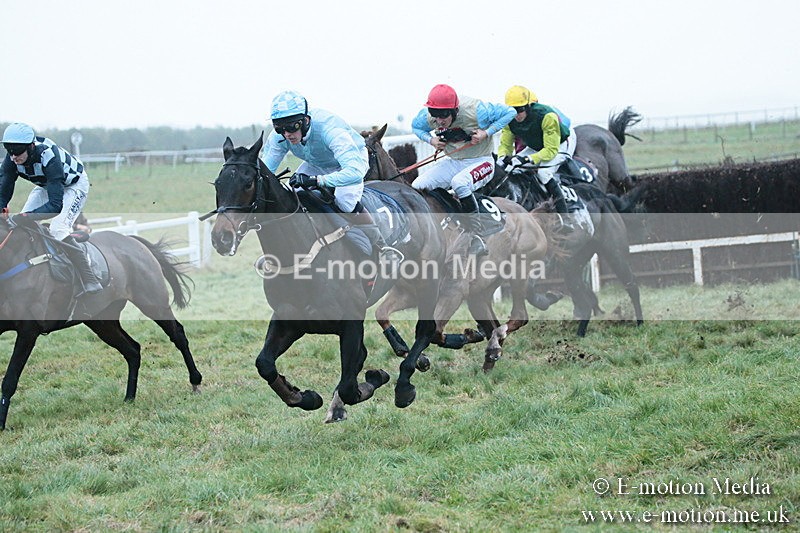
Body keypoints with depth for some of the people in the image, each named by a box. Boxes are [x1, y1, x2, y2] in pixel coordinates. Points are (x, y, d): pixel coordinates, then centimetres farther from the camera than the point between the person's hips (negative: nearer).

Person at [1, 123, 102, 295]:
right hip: (46, 185, 7)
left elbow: (56, 205, -44)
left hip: (74, 185, -7)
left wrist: (27, 216, -52)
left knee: (58, 229, -25)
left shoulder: (49, 157, -41)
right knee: (21, 222, -6)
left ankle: (91, 281, -25)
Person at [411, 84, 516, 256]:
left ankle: (478, 240, -32)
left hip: (481, 162, -6)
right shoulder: (427, 116, -13)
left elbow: (509, 112, -15)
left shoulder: (476, 110, -26)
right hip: (453, 162, 6)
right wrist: (430, 139, -11)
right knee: (417, 187, -11)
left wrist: (486, 133, -24)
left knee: (459, 182, -37)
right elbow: (416, 127, 11)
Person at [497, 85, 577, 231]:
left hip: (561, 143, -7)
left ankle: (565, 218, -31)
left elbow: (551, 150, -36)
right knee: (511, 170, -9)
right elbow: (505, 144, -12)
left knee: (543, 172, -32)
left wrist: (529, 159, -49)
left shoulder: (547, 116, -37)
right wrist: (502, 157, -36)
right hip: (537, 146, 7)